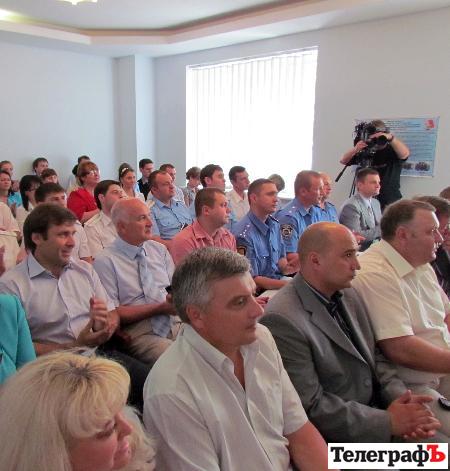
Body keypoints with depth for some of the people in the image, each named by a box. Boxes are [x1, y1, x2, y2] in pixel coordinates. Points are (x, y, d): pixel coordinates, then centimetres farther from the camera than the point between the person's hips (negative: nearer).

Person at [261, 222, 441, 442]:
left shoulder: (348, 296, 3)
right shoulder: (282, 320, -21)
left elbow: (374, 358, 12)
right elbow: (311, 406, -19)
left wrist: (400, 397, -6)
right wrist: (388, 421, -15)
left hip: (376, 410, 7)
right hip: (336, 439, -7)